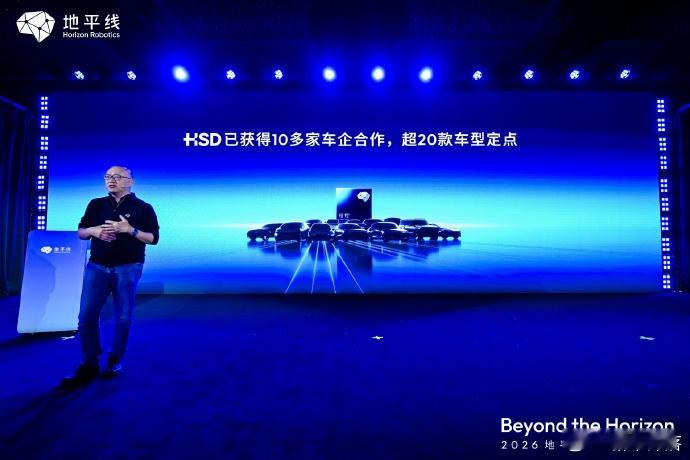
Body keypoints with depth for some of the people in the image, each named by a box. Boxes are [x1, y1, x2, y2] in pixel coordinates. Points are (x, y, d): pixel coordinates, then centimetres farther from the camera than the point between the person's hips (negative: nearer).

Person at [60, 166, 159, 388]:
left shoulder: (143, 208, 1)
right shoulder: (96, 204, 13)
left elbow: (153, 238, -4)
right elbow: (80, 232, 15)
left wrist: (130, 229, -20)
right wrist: (94, 230, -8)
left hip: (127, 269, -3)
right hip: (96, 267, 4)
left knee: (123, 317, 3)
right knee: (86, 316, -1)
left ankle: (115, 360, 19)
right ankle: (89, 364, 12)